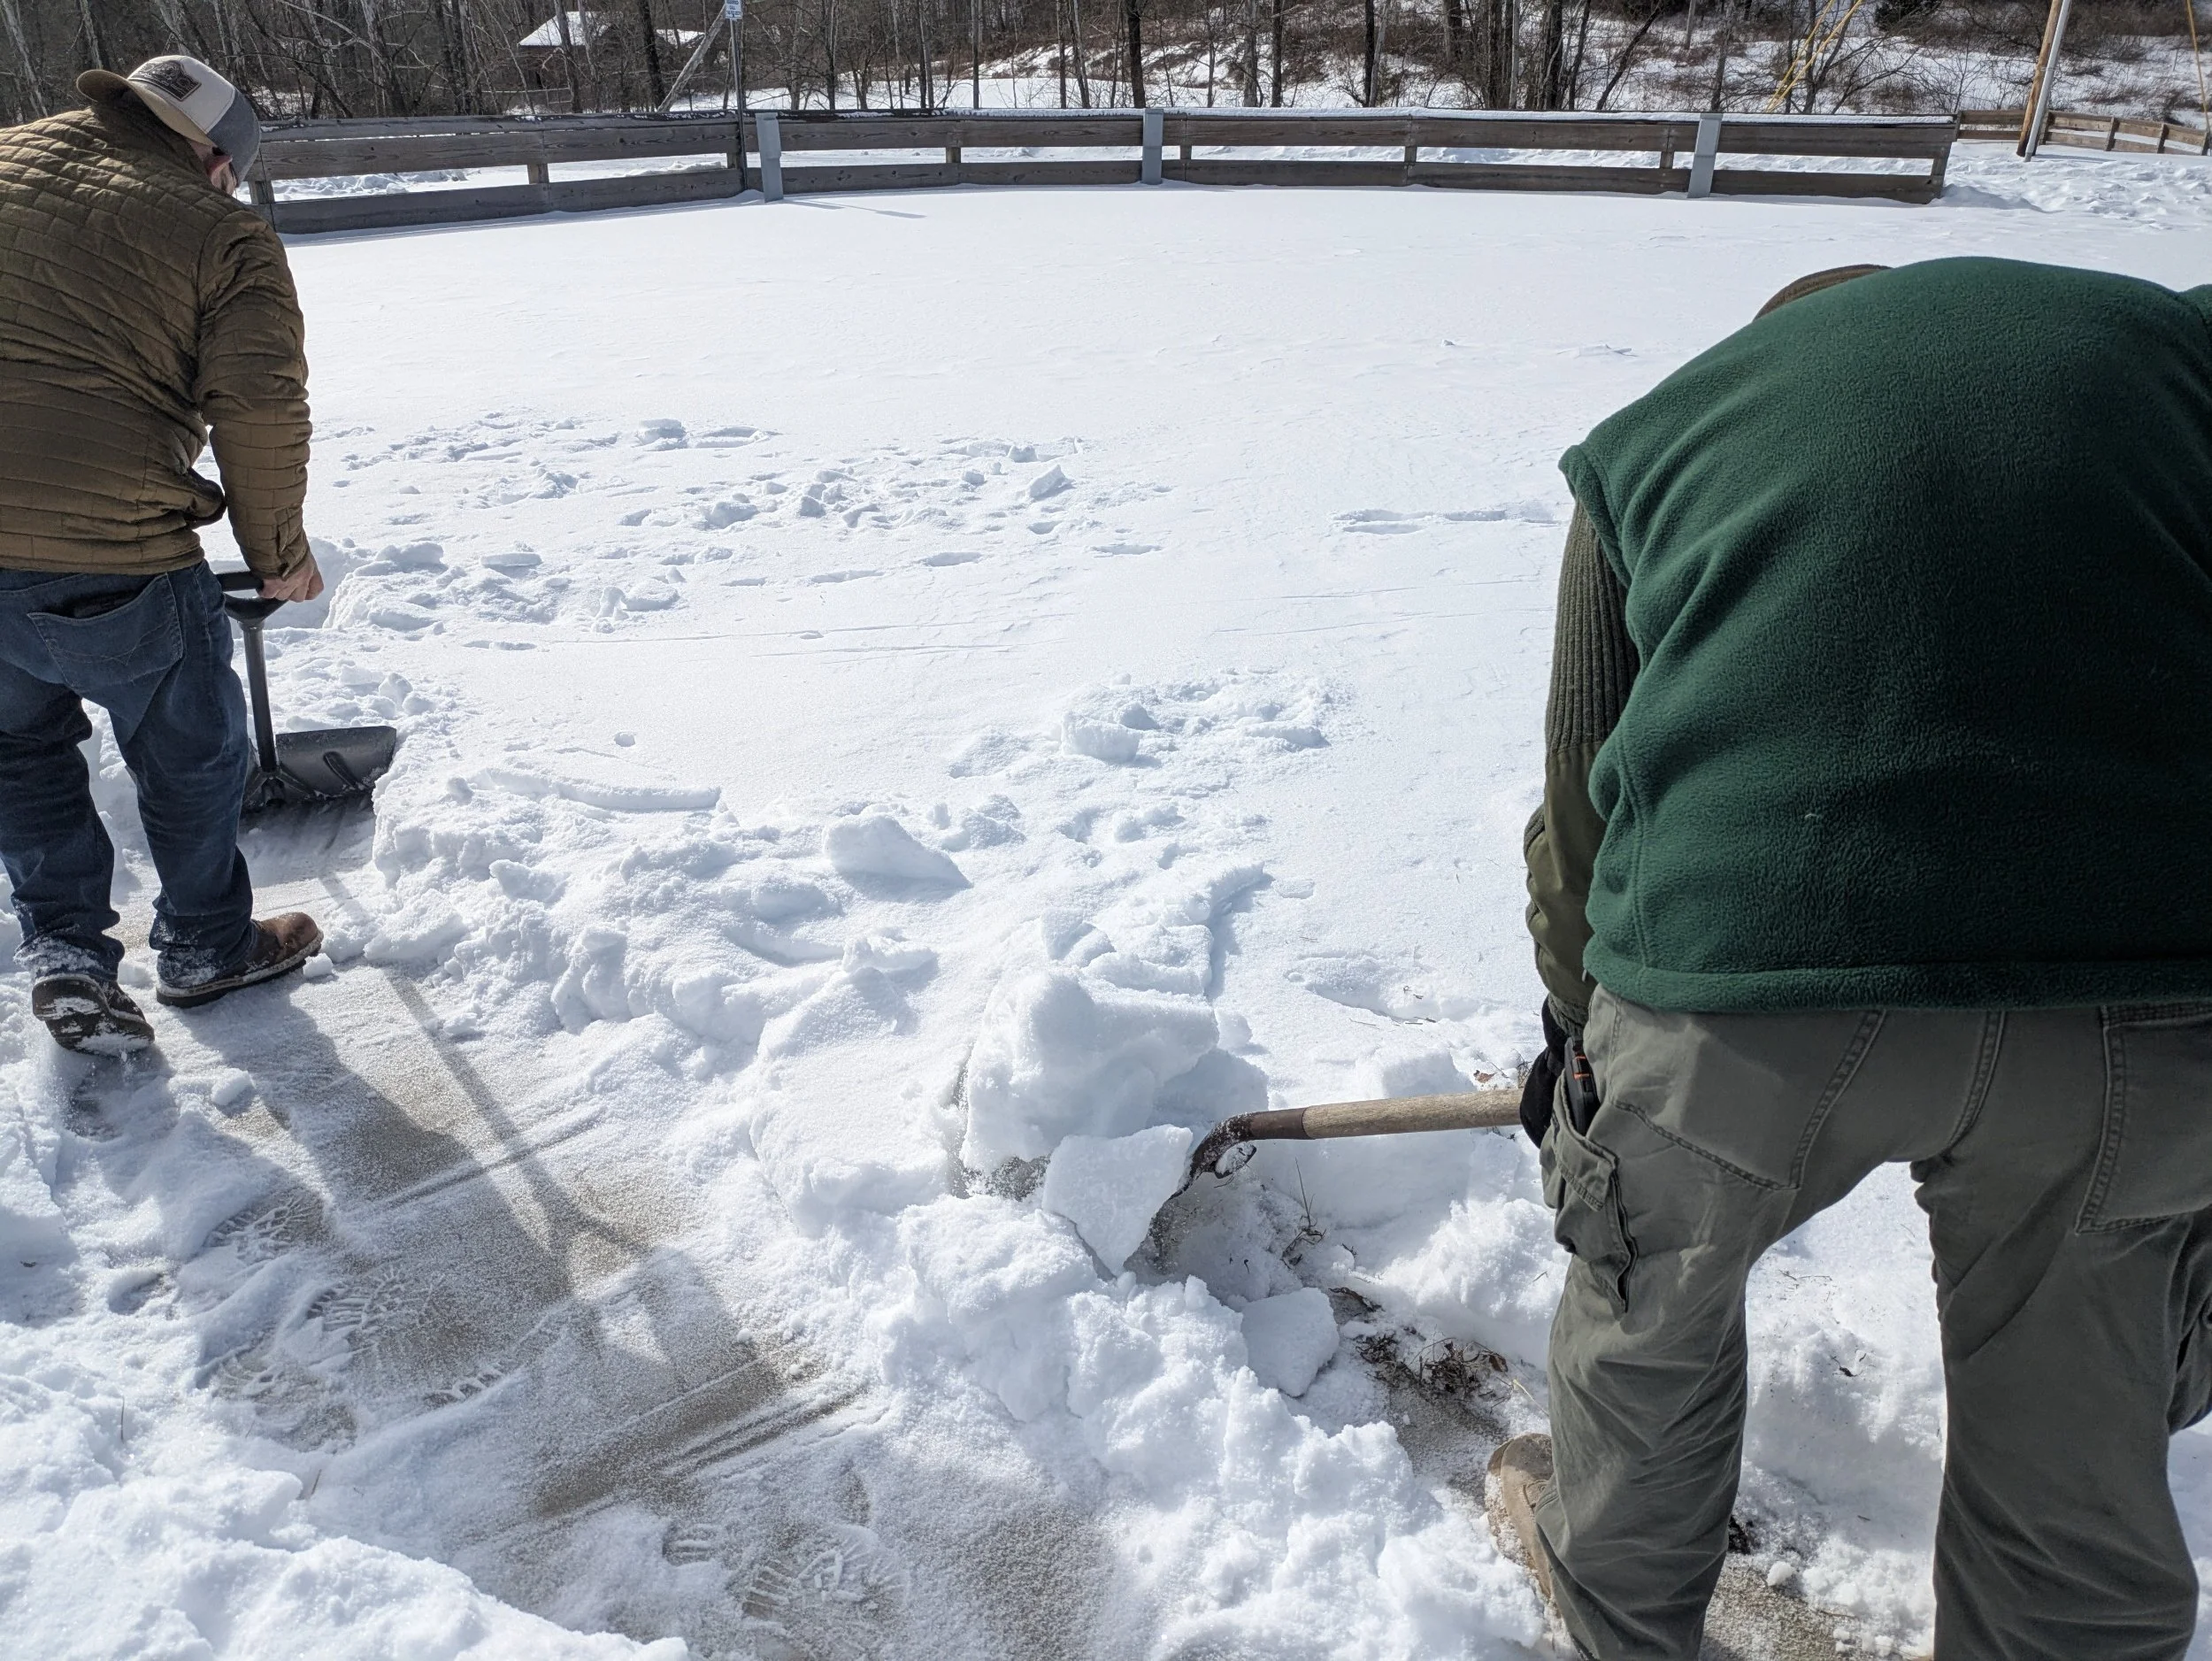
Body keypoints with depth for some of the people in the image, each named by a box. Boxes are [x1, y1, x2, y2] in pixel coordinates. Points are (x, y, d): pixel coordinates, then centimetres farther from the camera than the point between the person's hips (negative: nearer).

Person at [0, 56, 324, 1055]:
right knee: (188, 751, 16)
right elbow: (261, 411, -11)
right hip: (109, 551, -5)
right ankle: (206, 948, 32)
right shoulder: (223, 236, -2)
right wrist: (279, 554, 3)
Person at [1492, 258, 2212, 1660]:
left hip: (1738, 975, 0)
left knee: (1652, 1312, 28)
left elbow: (1585, 797, 22)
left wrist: (1581, 1028, 37)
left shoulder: (1666, 423, 21)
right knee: (2075, 1436, 25)